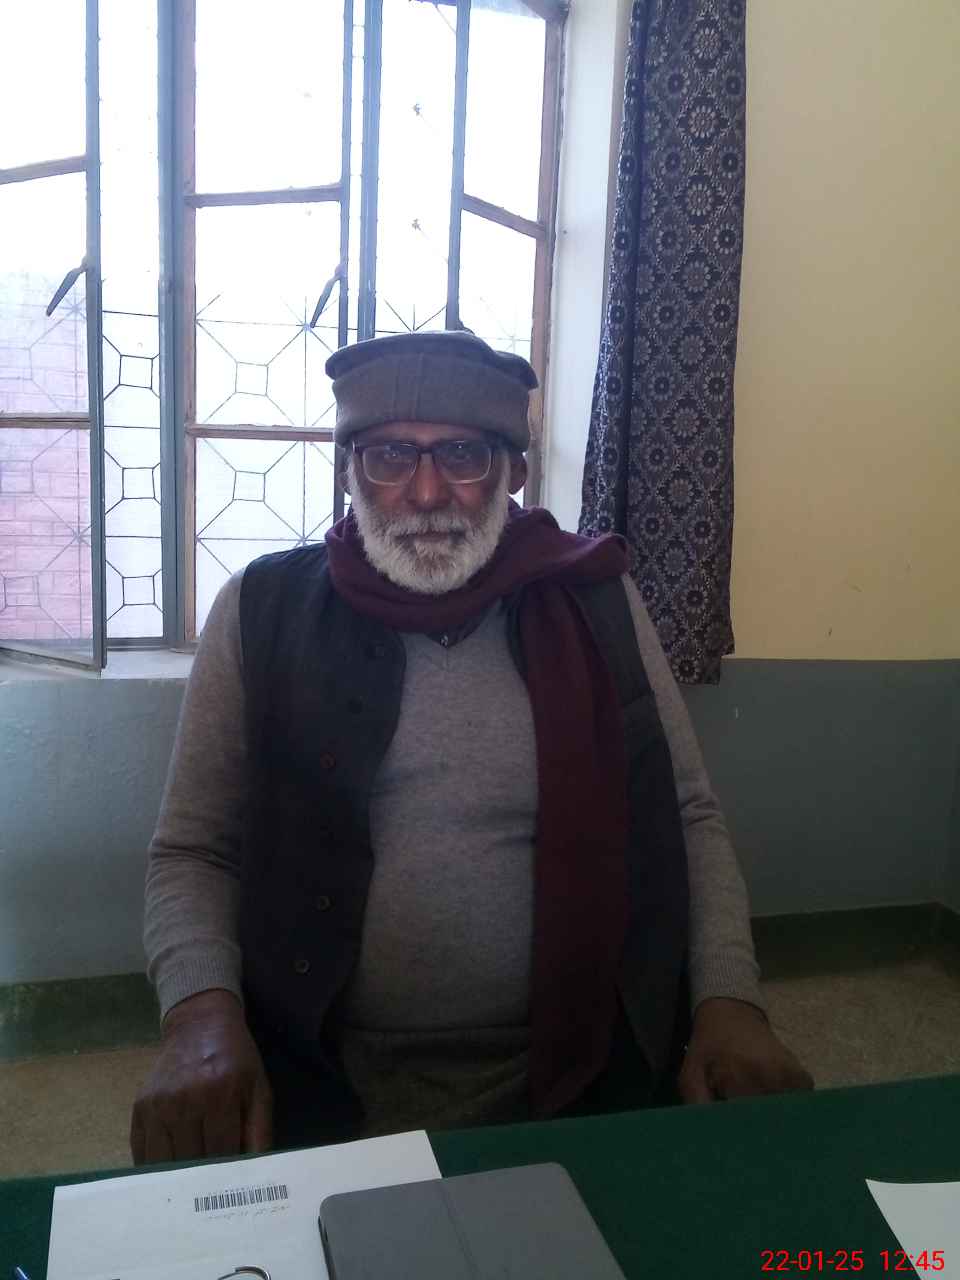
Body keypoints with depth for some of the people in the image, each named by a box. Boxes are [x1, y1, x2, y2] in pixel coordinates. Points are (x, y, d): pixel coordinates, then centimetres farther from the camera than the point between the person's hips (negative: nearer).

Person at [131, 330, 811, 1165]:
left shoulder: (597, 601, 1)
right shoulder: (262, 613, -2)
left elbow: (689, 817, 5)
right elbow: (193, 853, 1)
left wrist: (729, 1003, -9)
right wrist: (204, 1012, -17)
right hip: (318, 1099, -1)